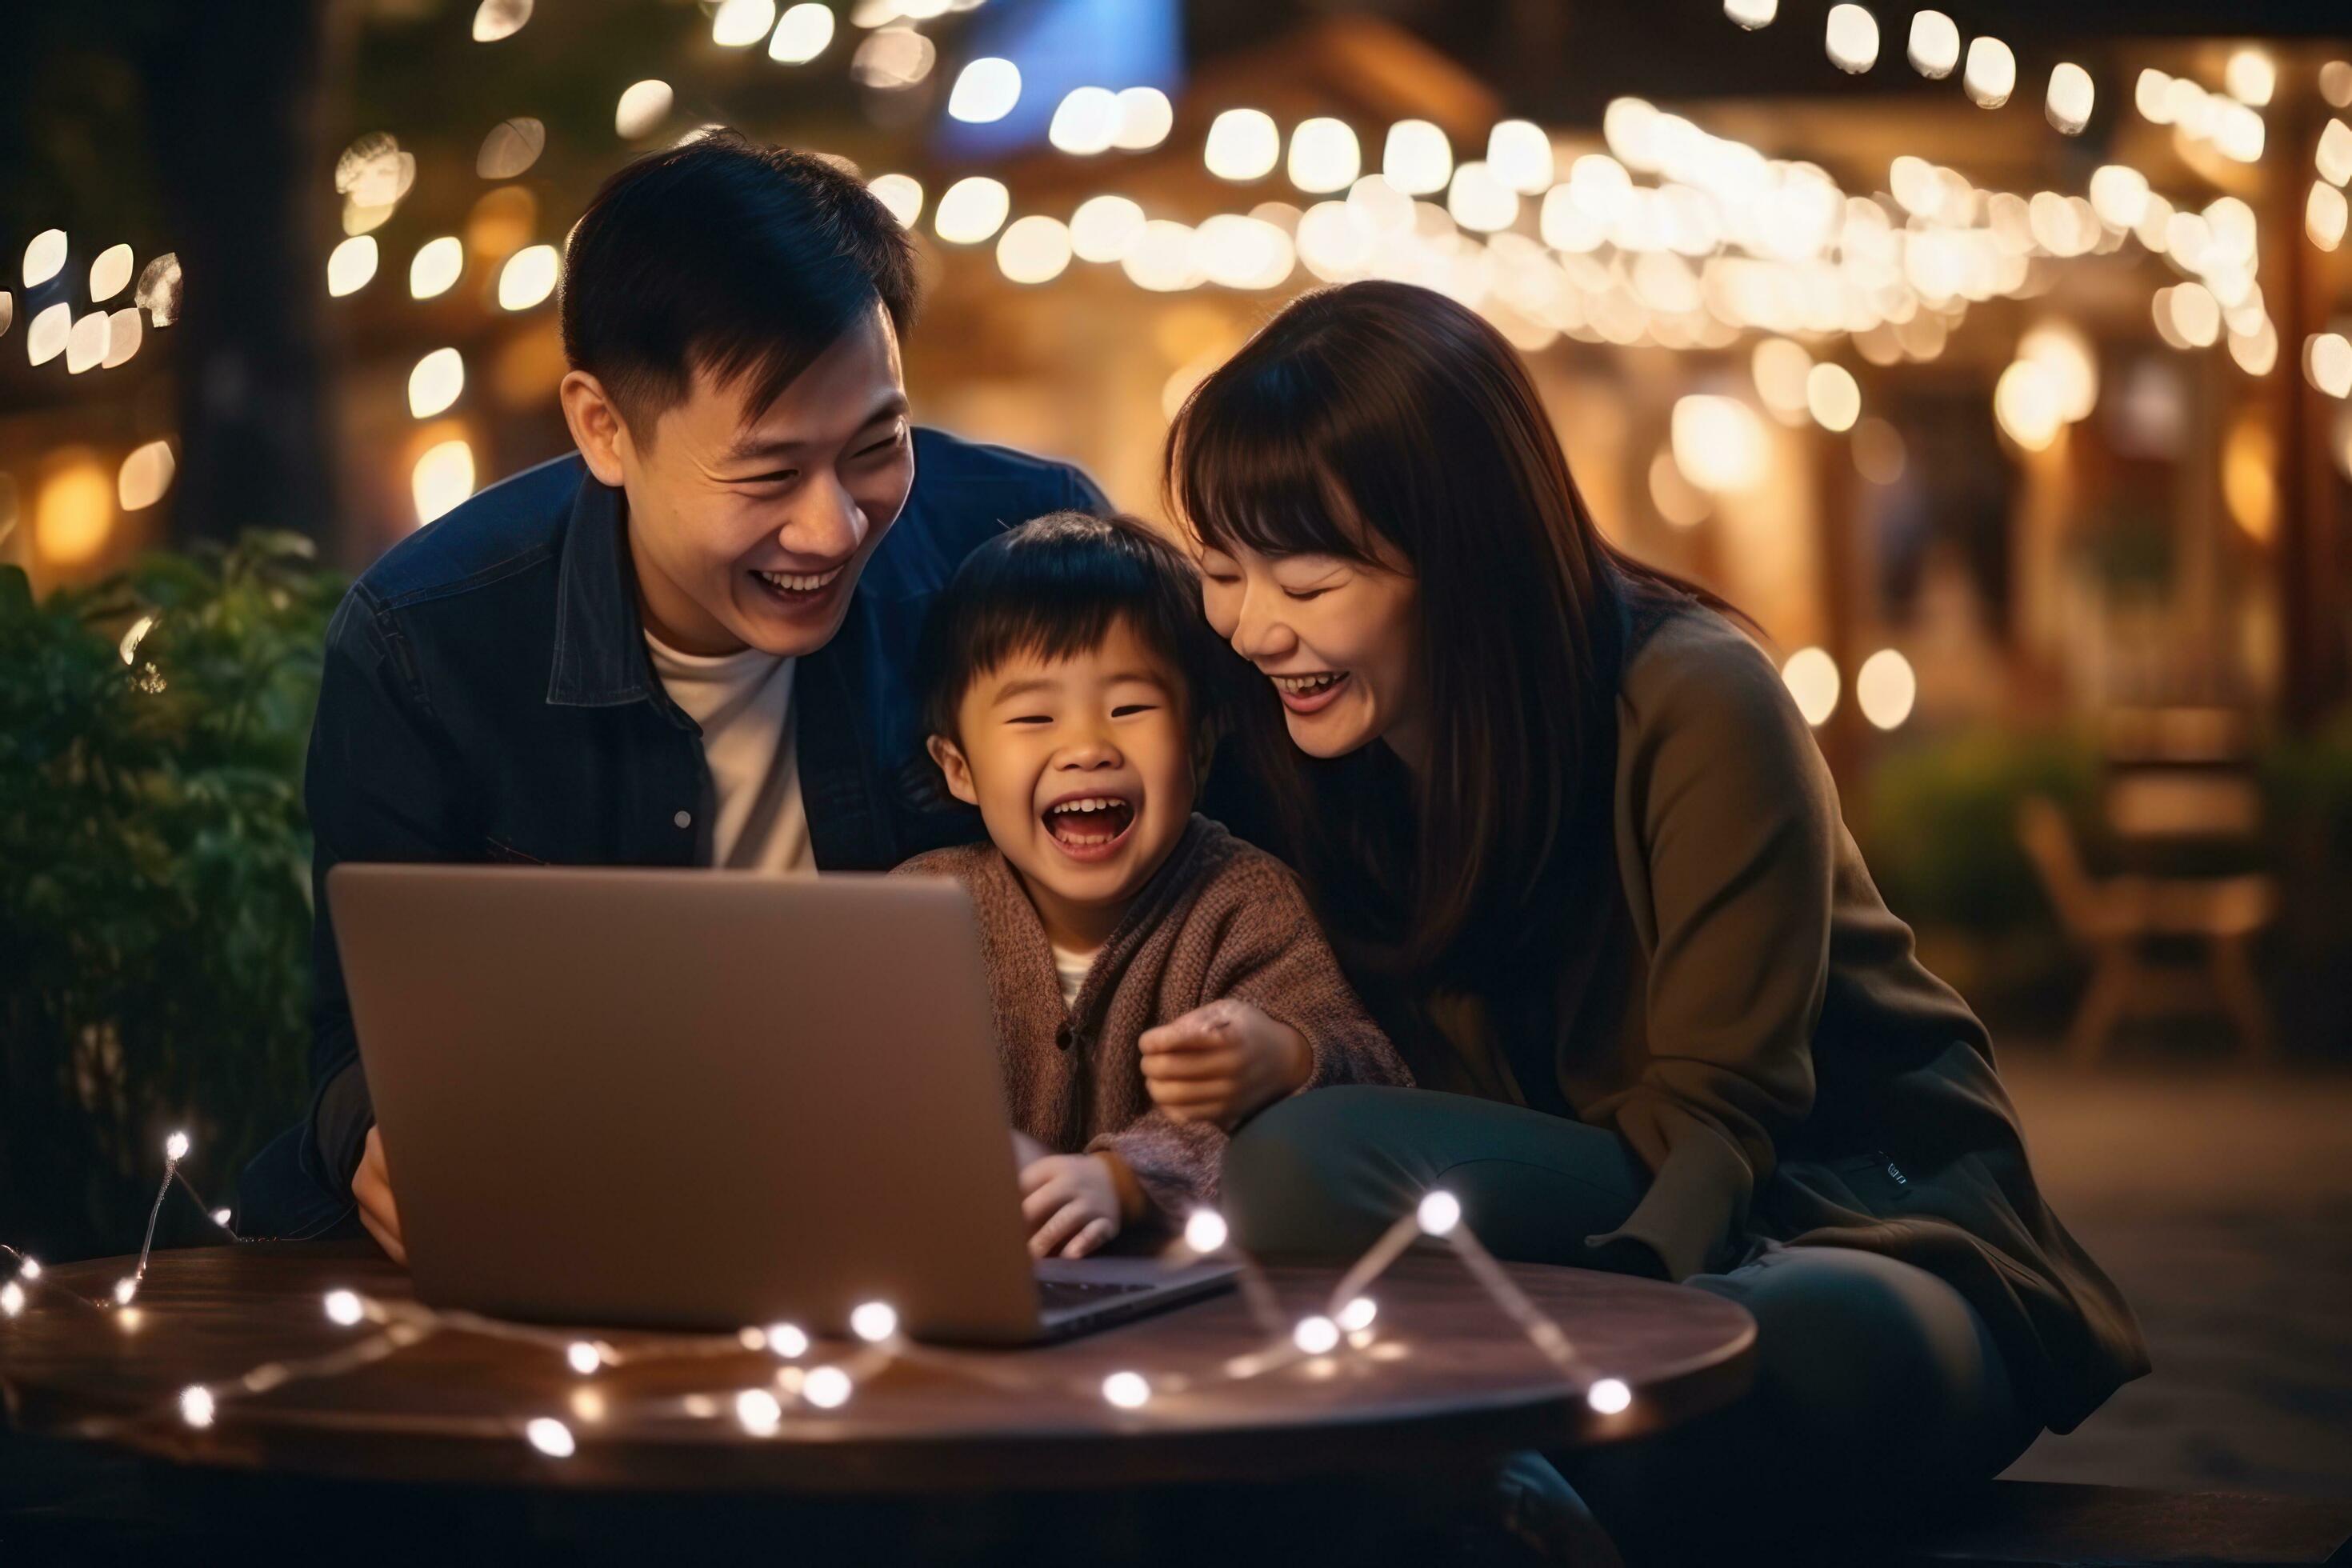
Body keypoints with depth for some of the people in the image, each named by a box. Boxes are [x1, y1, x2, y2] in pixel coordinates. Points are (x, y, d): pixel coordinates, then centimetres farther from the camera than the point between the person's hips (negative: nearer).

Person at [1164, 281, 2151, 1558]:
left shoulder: (1696, 708, -17)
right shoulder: (1303, 751, -2)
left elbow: (1721, 1113, -18)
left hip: (1861, 1231, -4)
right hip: (1589, 1223, 4)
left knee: (1807, 1350, -42)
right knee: (1296, 1168, -29)